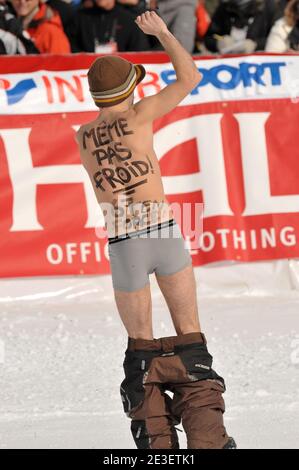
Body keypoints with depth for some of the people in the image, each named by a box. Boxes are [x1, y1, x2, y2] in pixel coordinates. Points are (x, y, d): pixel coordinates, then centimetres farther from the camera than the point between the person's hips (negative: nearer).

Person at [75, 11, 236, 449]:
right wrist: (162, 32, 13)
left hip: (124, 247, 2)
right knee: (189, 337, 7)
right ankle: (207, 437, -1)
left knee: (141, 346, 15)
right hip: (164, 233, -2)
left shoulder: (82, 137, 6)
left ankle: (156, 442, 8)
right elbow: (190, 77, 4)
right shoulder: (138, 115, -2)